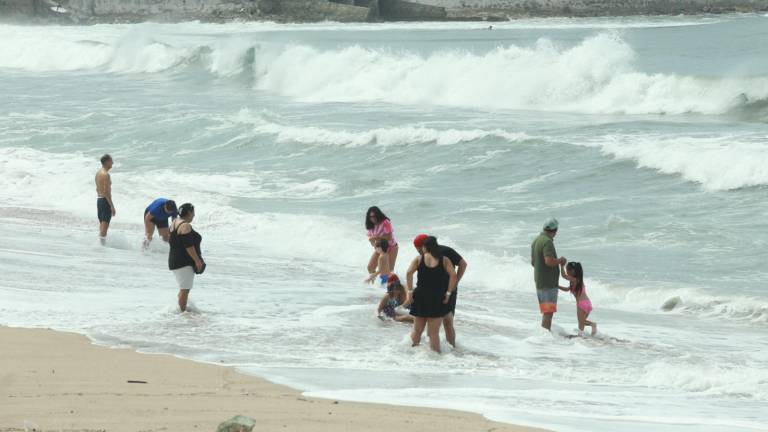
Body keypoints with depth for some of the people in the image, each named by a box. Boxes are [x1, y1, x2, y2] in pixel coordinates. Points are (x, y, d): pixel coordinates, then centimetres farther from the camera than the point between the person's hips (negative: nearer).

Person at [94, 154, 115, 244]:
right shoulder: (106, 175, -17)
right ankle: (103, 243, -8)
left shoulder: (98, 173, 12)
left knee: (101, 223, 16)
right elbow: (106, 192, -21)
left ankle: (100, 242, 21)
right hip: (105, 200, -9)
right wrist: (112, 206, -20)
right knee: (105, 223, -7)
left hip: (99, 199, 9)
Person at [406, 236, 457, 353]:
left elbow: (409, 272, -13)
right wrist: (448, 293, -6)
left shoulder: (419, 259, 3)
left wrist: (410, 291, -9)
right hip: (437, 299, -1)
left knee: (417, 330, 16)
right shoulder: (444, 260, 3)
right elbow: (453, 275, -11)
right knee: (434, 333, 4)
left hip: (420, 297, 1)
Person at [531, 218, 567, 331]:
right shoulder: (547, 242, -18)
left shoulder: (536, 241, 12)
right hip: (548, 282, -10)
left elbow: (533, 262, 21)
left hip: (539, 281, 10)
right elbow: (549, 261, -30)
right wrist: (561, 260, -11)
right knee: (548, 312, -8)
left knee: (546, 312, 17)